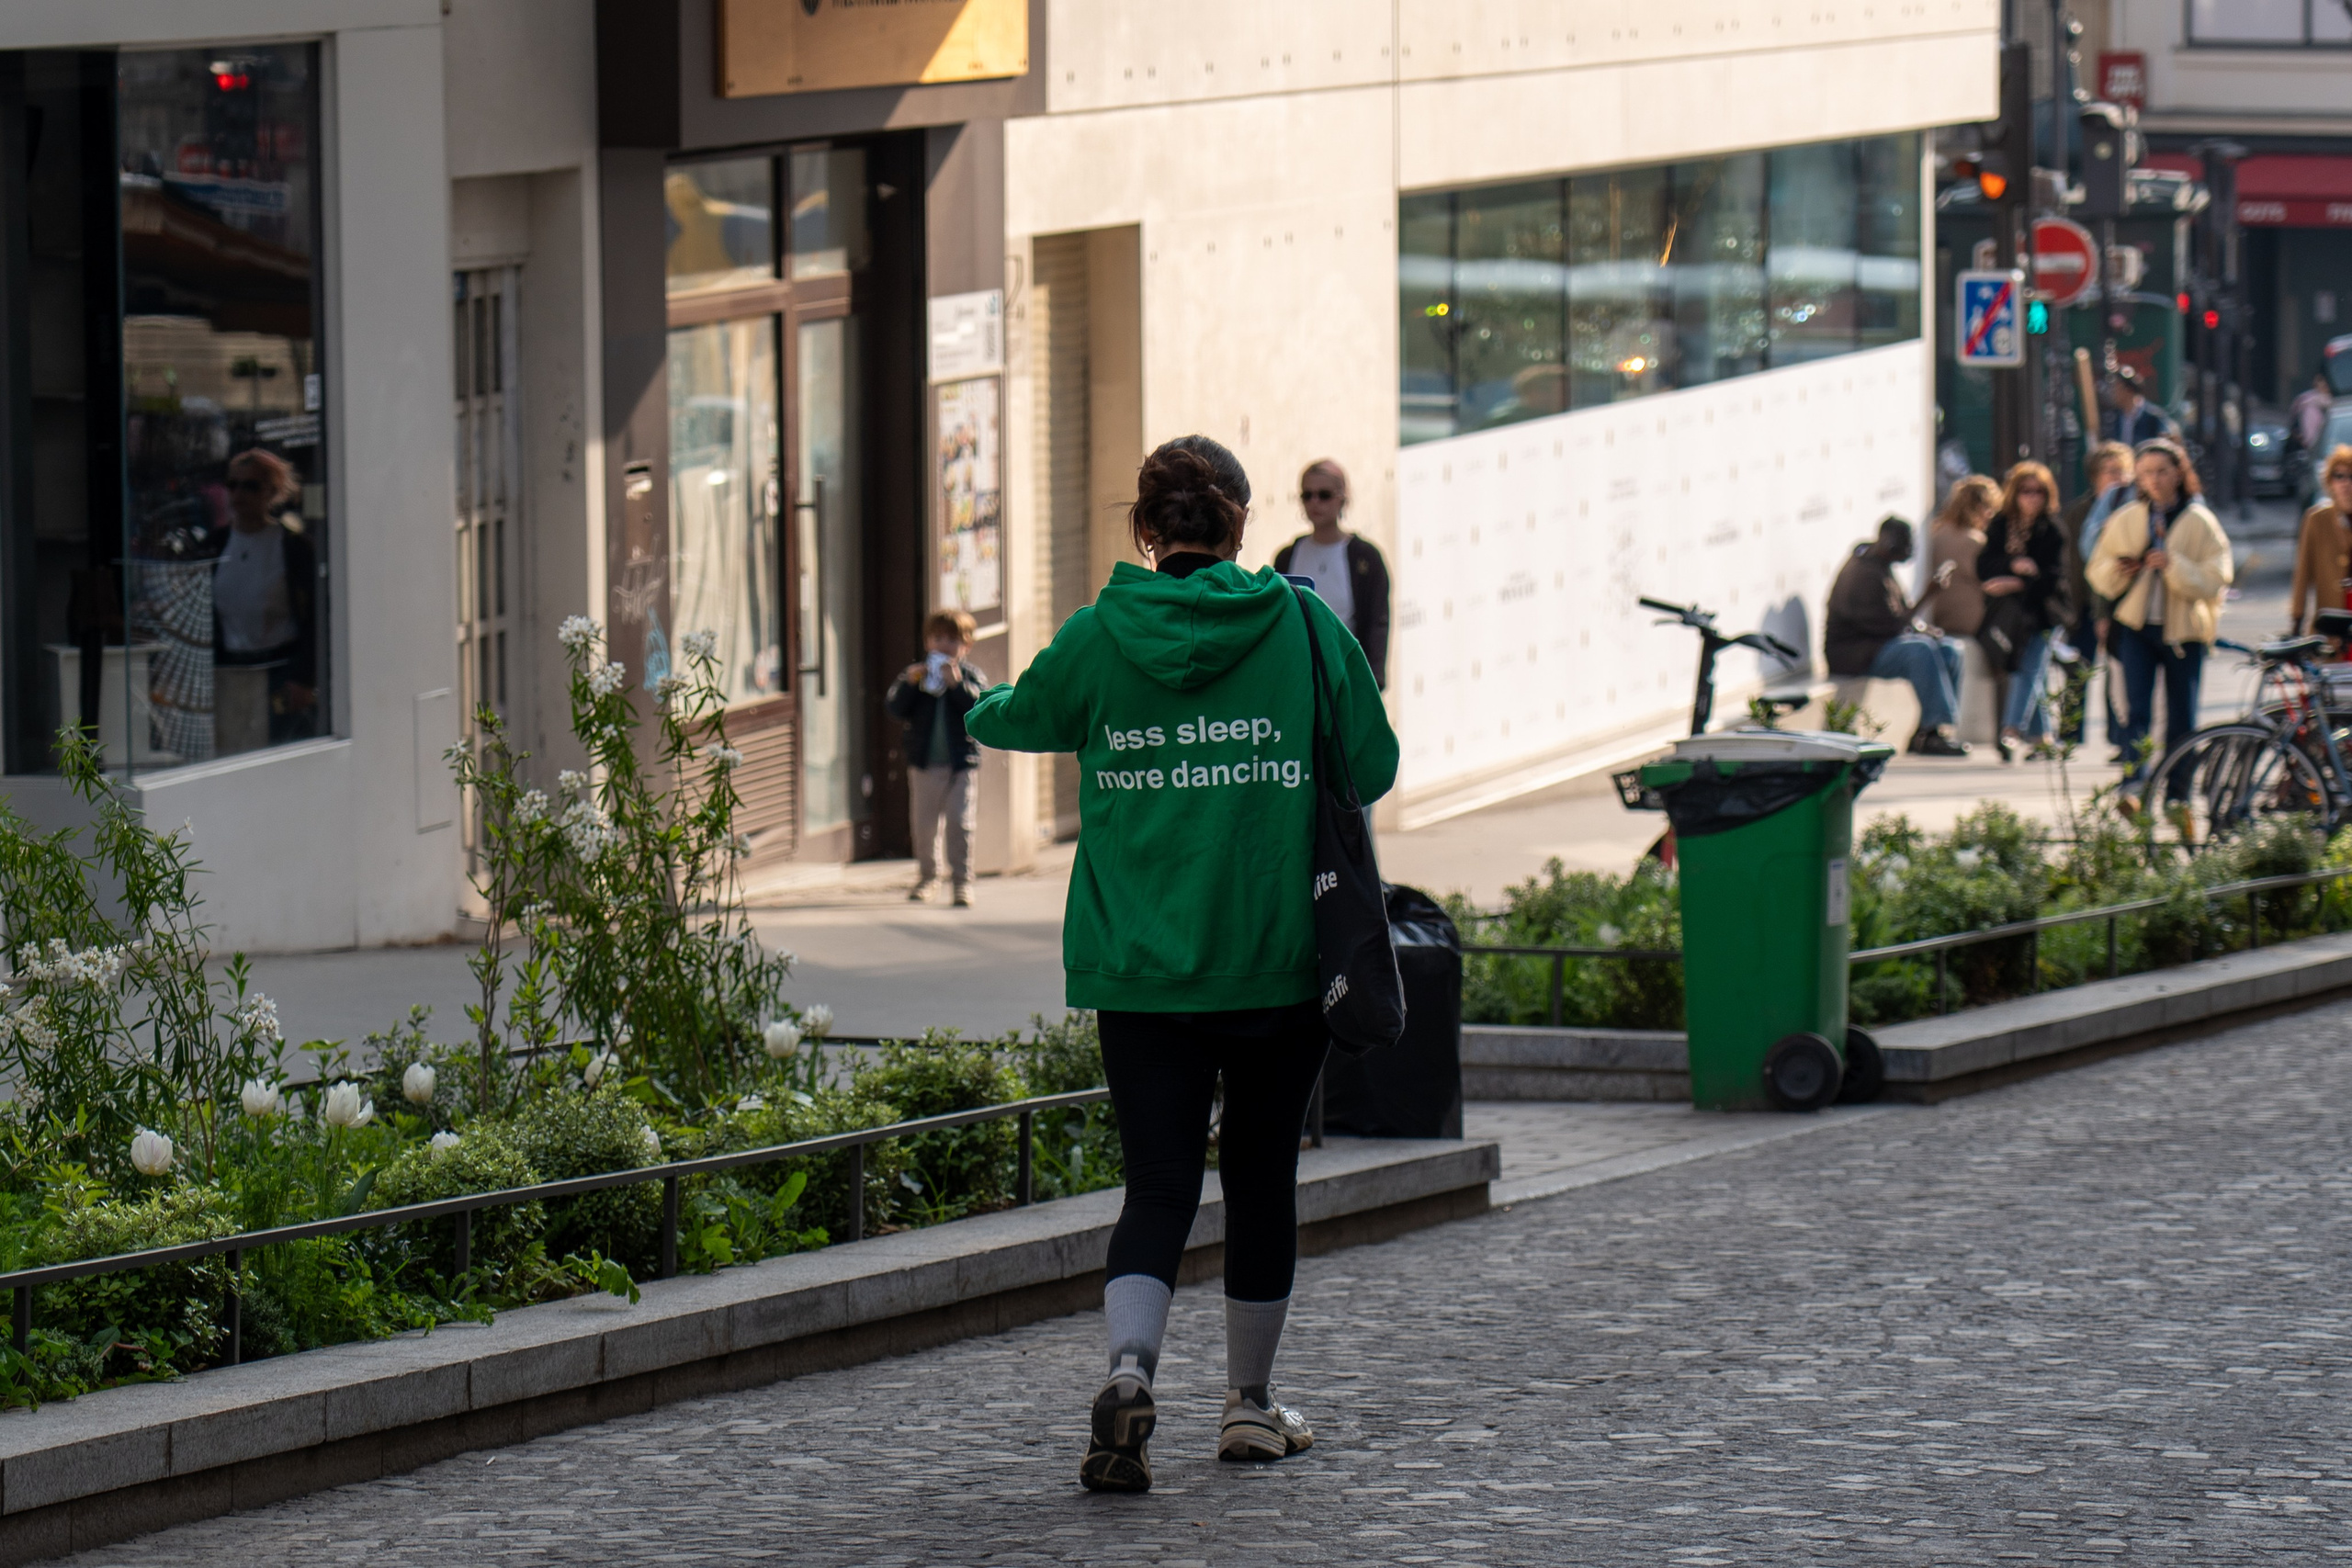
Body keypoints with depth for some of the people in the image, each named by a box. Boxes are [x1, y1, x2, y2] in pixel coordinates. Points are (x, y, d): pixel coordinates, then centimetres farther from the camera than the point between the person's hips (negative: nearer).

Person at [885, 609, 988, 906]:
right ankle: (927, 874, 26)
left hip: (960, 763, -2)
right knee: (924, 824, 9)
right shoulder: (915, 673, 6)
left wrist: (958, 684, -24)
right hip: (924, 763, 2)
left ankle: (962, 879, -1)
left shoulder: (970, 675, 2)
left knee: (960, 823, -6)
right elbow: (894, 708, -3)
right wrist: (908, 684, -19)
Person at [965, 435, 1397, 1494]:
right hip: (1276, 958, -1)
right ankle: (1249, 1405, 24)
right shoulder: (1301, 623, -4)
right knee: (1261, 1172, 14)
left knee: (1159, 1184, 4)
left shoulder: (1097, 637, -2)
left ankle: (1129, 1368, -22)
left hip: (1140, 966, 1)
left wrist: (981, 710, 41)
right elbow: (1373, 766, 1)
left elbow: (1013, 720, 17)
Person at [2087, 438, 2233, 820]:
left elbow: (2214, 580, -6)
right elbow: (2098, 575, 14)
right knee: (2137, 709, -14)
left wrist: (2174, 566, -20)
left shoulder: (2200, 522, 1)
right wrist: (2118, 569, -8)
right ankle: (2132, 786, -22)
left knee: (2182, 720, 3)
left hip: (2183, 630, -1)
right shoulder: (2126, 519, 8)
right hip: (2137, 626, 1)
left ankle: (2177, 796, 14)